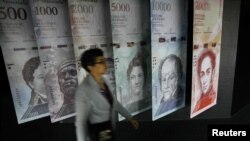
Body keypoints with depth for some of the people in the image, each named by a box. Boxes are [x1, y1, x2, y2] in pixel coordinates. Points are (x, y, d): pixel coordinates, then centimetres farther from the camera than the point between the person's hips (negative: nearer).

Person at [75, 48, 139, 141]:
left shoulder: (104, 81, -6)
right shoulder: (84, 91, -30)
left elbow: (113, 102, 6)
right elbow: (80, 121, -23)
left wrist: (129, 117, 10)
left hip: (109, 127, 7)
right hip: (98, 133, -7)